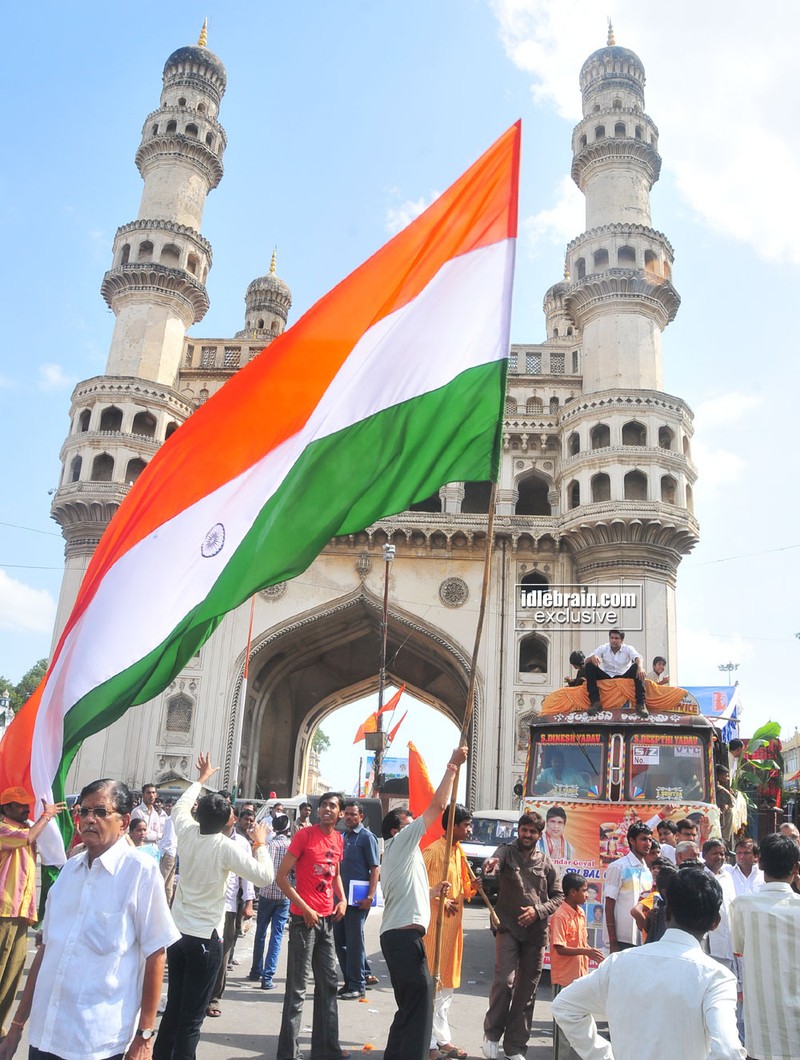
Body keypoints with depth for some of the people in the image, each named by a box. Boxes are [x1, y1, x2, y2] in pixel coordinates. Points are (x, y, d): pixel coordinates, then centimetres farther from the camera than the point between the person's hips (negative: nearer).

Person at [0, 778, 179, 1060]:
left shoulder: (141, 870, -12)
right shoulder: (70, 867, 5)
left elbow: (155, 954, -9)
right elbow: (47, 946, 11)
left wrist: (144, 1036, -9)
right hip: (44, 1035, 5)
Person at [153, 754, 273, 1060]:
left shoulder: (186, 833, -2)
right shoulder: (226, 848, -18)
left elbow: (180, 807, 21)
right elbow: (264, 875, -19)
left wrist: (201, 778, 31)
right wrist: (260, 844, -4)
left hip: (177, 933, 6)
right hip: (206, 938, -6)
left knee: (173, 1009, 17)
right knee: (191, 1018, 1)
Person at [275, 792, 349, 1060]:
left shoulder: (338, 839, 7)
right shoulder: (304, 835, -12)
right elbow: (281, 876, -13)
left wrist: (342, 899, 6)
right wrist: (304, 908, -17)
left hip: (327, 918, 7)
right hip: (304, 918, -7)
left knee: (329, 982, 14)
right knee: (297, 986, -1)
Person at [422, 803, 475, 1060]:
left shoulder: (460, 852, 11)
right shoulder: (432, 851, -15)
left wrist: (472, 887, -1)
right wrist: (440, 899, -19)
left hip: (453, 923, 8)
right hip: (435, 923, -8)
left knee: (447, 982, 16)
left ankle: (443, 1038, 26)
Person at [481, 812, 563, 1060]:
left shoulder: (546, 862, 8)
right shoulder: (507, 851, 0)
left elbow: (558, 896, 10)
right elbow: (495, 859, -23)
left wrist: (538, 910, -7)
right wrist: (490, 863, -47)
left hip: (536, 931, 3)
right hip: (508, 927, -3)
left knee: (527, 989, 7)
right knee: (504, 980, -14)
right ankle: (492, 1033, 9)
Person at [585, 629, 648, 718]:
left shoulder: (628, 649, -6)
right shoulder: (603, 648, -3)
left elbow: (638, 658, -27)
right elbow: (586, 662, -9)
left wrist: (640, 667, -52)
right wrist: (592, 657, -35)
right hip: (607, 677, 1)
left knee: (636, 667, -28)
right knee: (589, 666, -20)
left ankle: (640, 704, -30)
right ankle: (595, 702, -24)